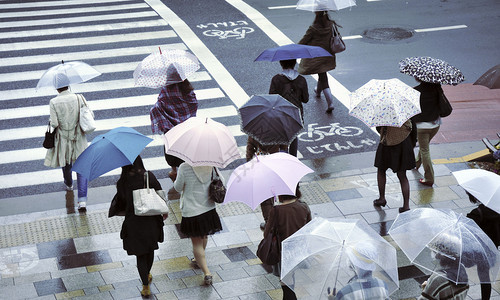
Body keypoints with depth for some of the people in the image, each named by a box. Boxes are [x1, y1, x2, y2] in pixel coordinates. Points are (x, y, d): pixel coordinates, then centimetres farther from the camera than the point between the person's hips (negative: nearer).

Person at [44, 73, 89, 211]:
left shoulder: (54, 102, -17)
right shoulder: (79, 98, -13)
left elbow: (54, 123, -18)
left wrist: (51, 122, 4)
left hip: (63, 138, 0)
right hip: (79, 138, 0)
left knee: (66, 163, 27)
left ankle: (69, 185, 55)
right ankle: (82, 200, -6)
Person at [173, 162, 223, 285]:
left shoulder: (184, 167, -23)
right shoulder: (211, 165, -11)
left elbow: (178, 188, -9)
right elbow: (221, 181, 5)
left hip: (191, 211, -5)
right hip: (209, 209, 5)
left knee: (197, 242, 7)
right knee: (203, 236, 28)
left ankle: (206, 272, 0)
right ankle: (199, 259, 52)